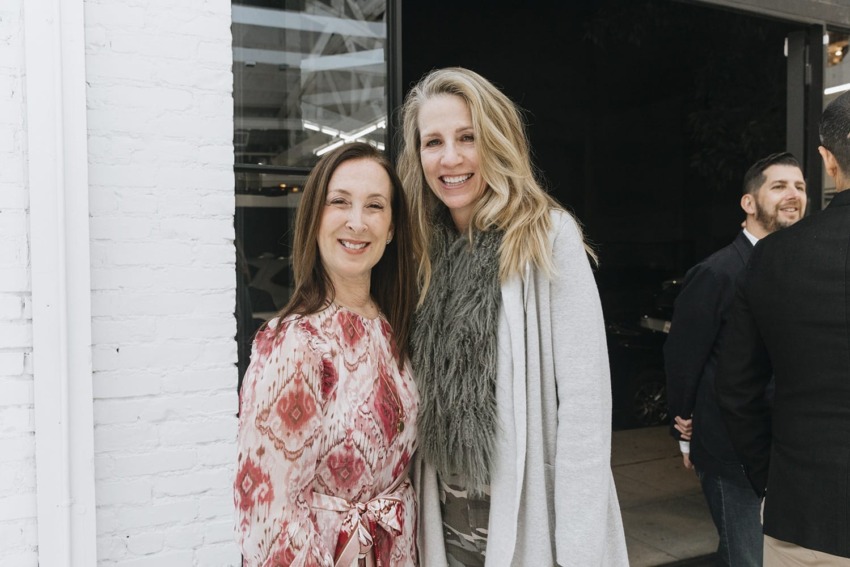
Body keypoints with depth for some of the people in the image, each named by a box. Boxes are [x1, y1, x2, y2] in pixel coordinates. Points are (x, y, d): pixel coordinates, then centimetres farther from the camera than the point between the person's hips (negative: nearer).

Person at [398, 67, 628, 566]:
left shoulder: (548, 237, -13)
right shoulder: (427, 251, 2)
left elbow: (584, 400, -16)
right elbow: (425, 401, 7)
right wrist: (415, 517, 7)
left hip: (530, 521, -4)